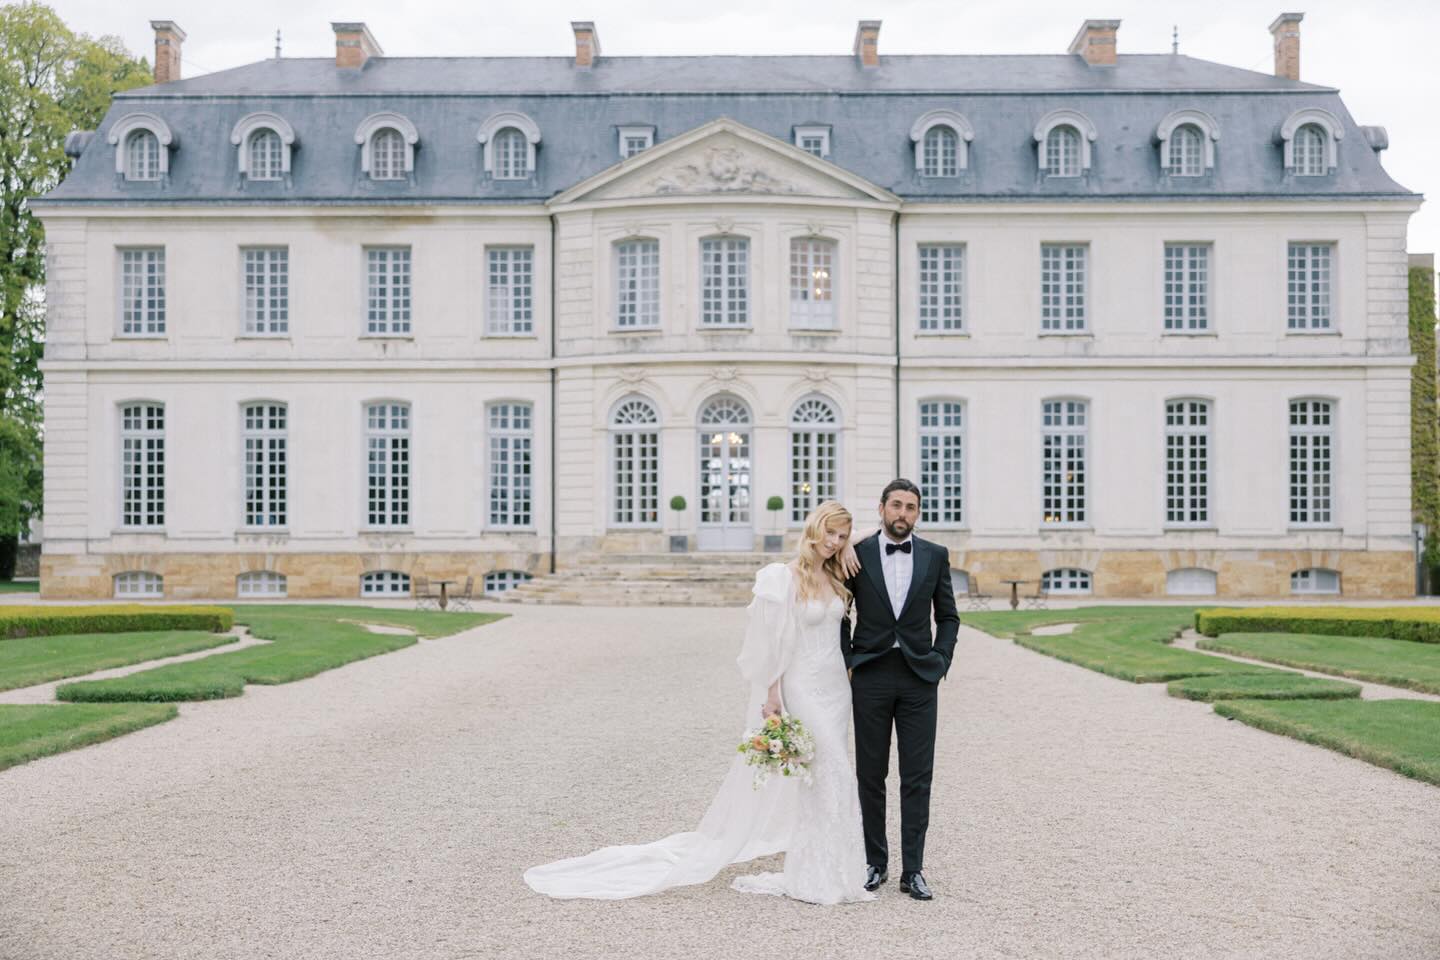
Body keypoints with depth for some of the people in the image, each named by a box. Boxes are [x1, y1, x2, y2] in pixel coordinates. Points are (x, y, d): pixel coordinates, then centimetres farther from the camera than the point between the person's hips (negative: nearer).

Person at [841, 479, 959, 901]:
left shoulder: (935, 556, 5)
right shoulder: (857, 554, 1)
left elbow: (948, 617, 11)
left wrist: (940, 663, 0)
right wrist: (847, 665, -1)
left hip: (919, 677, 1)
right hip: (870, 677, -1)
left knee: (918, 777, 1)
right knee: (870, 775, 6)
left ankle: (913, 870, 6)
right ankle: (876, 863, 18)